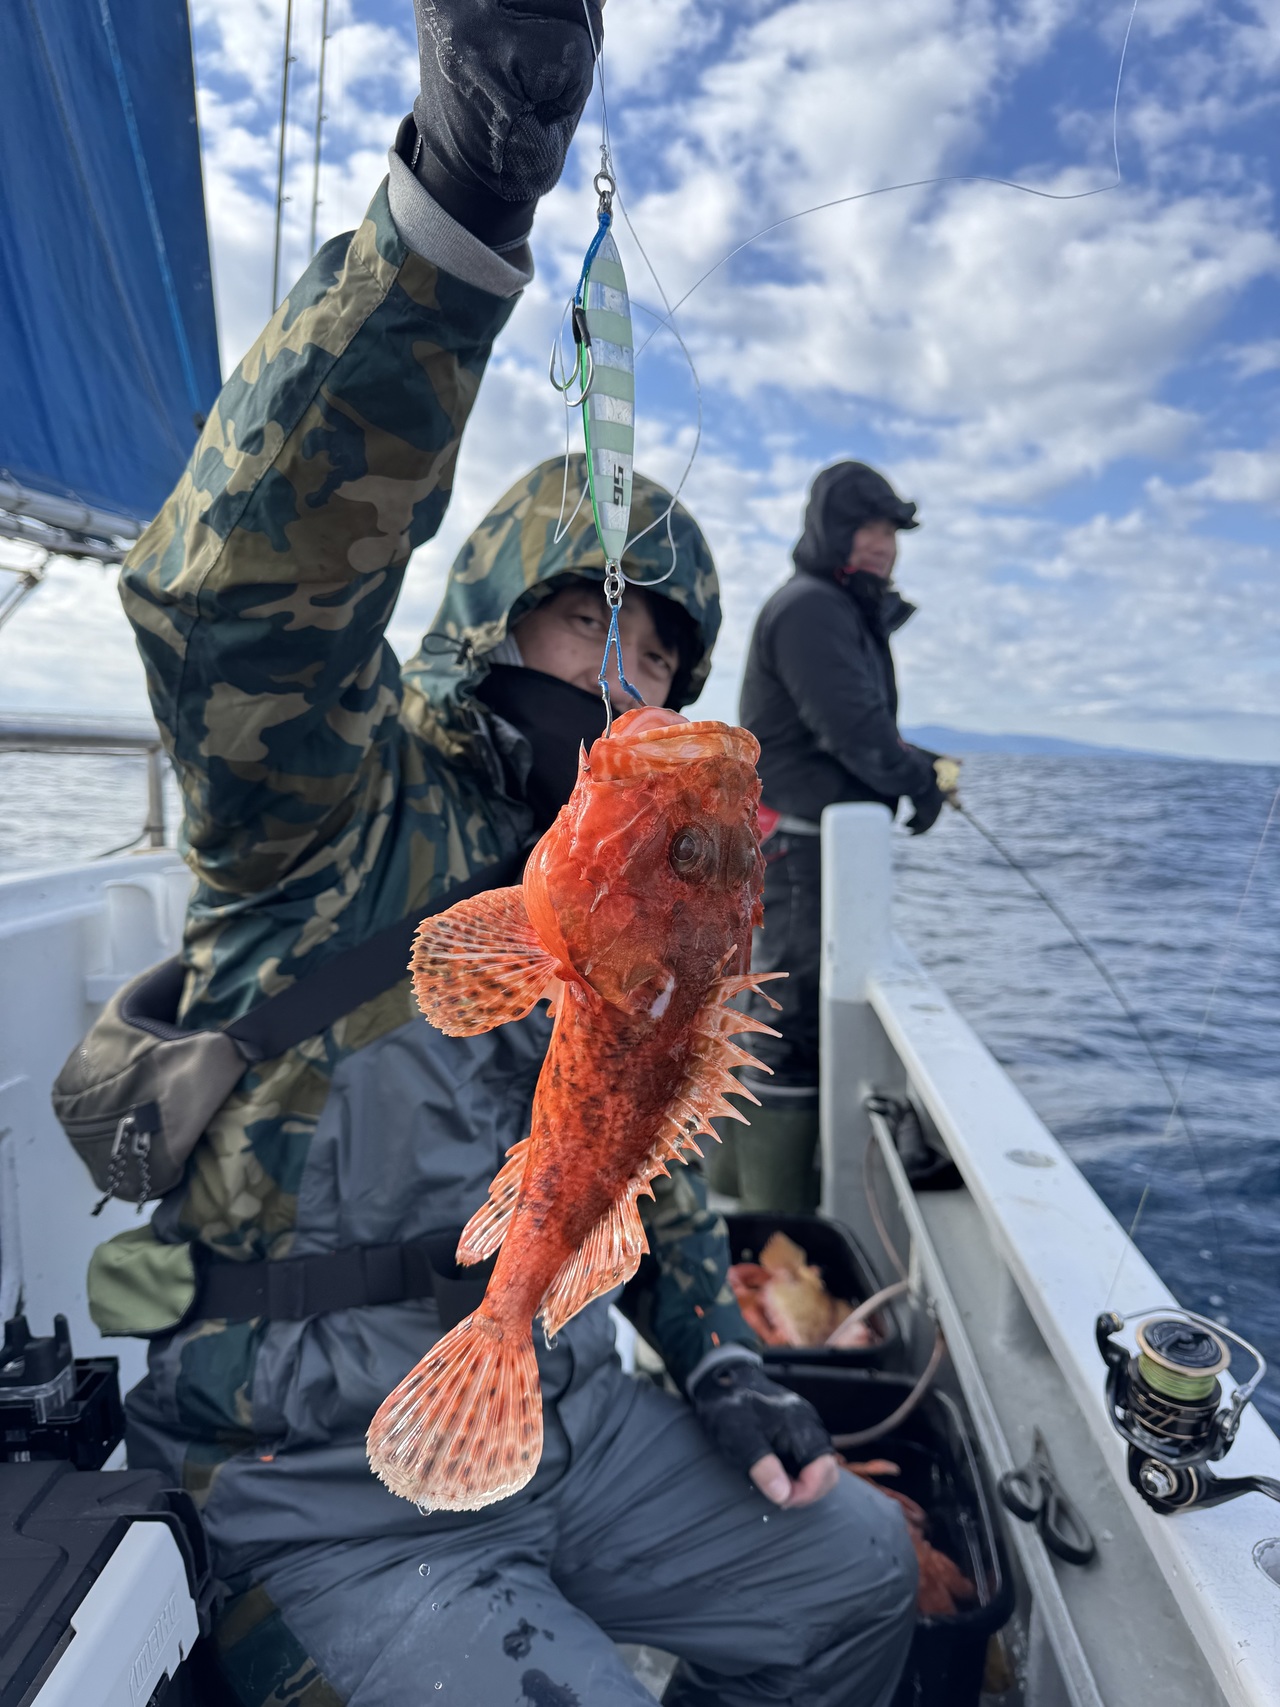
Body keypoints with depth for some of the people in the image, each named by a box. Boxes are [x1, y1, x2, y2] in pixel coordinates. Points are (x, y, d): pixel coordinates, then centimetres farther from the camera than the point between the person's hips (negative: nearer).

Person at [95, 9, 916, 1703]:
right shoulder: (338, 795, -15)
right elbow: (243, 573, -38)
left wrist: (725, 1370, 7)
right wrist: (458, 192, -49)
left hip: (563, 1416, 7)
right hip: (333, 1487, -6)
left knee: (858, 1568, 12)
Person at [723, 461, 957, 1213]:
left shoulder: (850, 613, 23)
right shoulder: (810, 608, -11)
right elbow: (852, 726, -20)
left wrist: (921, 765, 10)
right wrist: (920, 783, -6)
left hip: (823, 838, 11)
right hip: (800, 837, -11)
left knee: (782, 998, 17)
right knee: (800, 1006, -8)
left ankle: (740, 1166, 30)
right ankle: (779, 1198, -1)